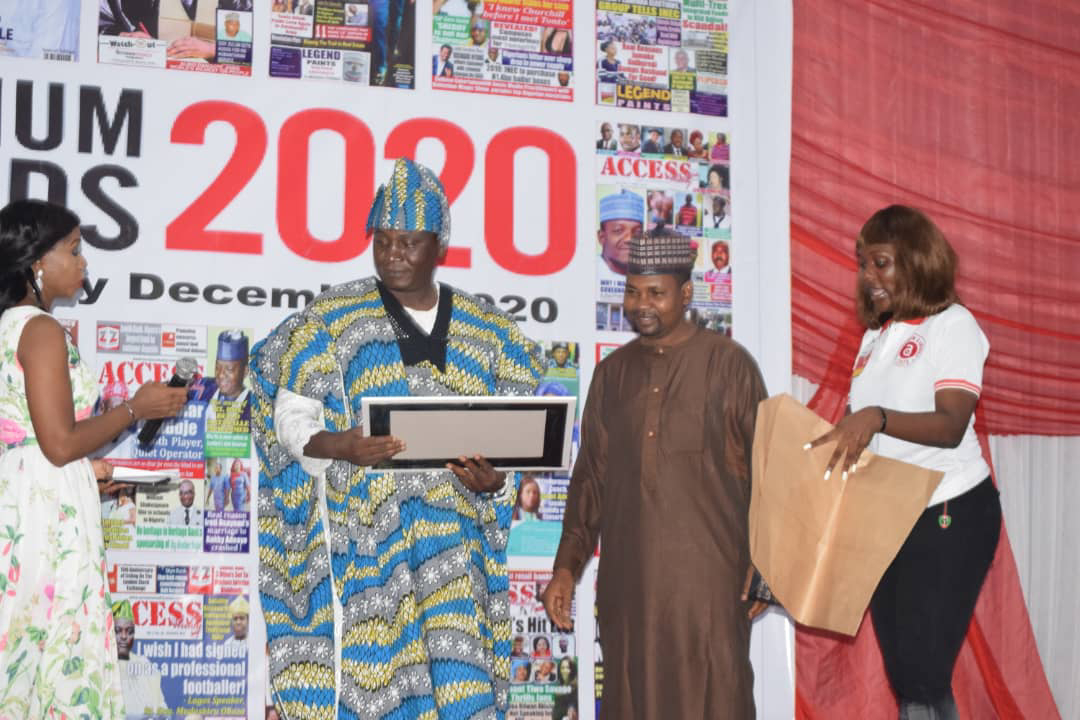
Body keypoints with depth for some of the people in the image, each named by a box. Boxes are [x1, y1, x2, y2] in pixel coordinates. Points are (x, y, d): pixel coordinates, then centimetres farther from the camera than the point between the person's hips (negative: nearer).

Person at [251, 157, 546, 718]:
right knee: (378, 673, -5)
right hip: (368, 521, -1)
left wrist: (495, 480, -9)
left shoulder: (486, 331, 12)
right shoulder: (335, 319, 6)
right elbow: (292, 416, 3)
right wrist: (336, 446, -18)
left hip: (459, 522, 2)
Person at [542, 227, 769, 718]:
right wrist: (566, 566, 11)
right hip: (626, 577, 4)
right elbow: (590, 476, 15)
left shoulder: (728, 364, -1)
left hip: (706, 576, -4)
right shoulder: (613, 372, 12)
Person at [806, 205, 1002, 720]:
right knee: (901, 673, 10)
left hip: (949, 515, -7)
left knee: (923, 675, -10)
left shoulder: (953, 325, -9)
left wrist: (877, 418, -38)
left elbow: (951, 425, -24)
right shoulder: (875, 336, 14)